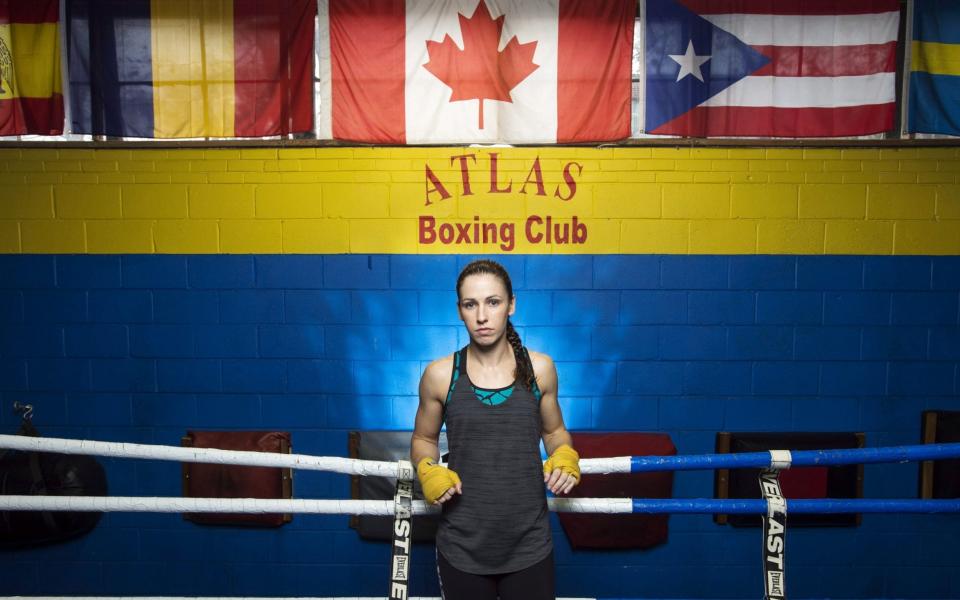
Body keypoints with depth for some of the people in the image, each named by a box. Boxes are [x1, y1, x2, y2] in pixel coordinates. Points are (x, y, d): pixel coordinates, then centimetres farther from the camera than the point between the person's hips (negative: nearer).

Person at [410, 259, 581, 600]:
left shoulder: (539, 368, -4)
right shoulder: (439, 375, -7)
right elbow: (424, 439, 9)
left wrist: (565, 458, -8)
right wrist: (428, 470, -11)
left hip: (530, 546, 1)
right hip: (462, 548, 0)